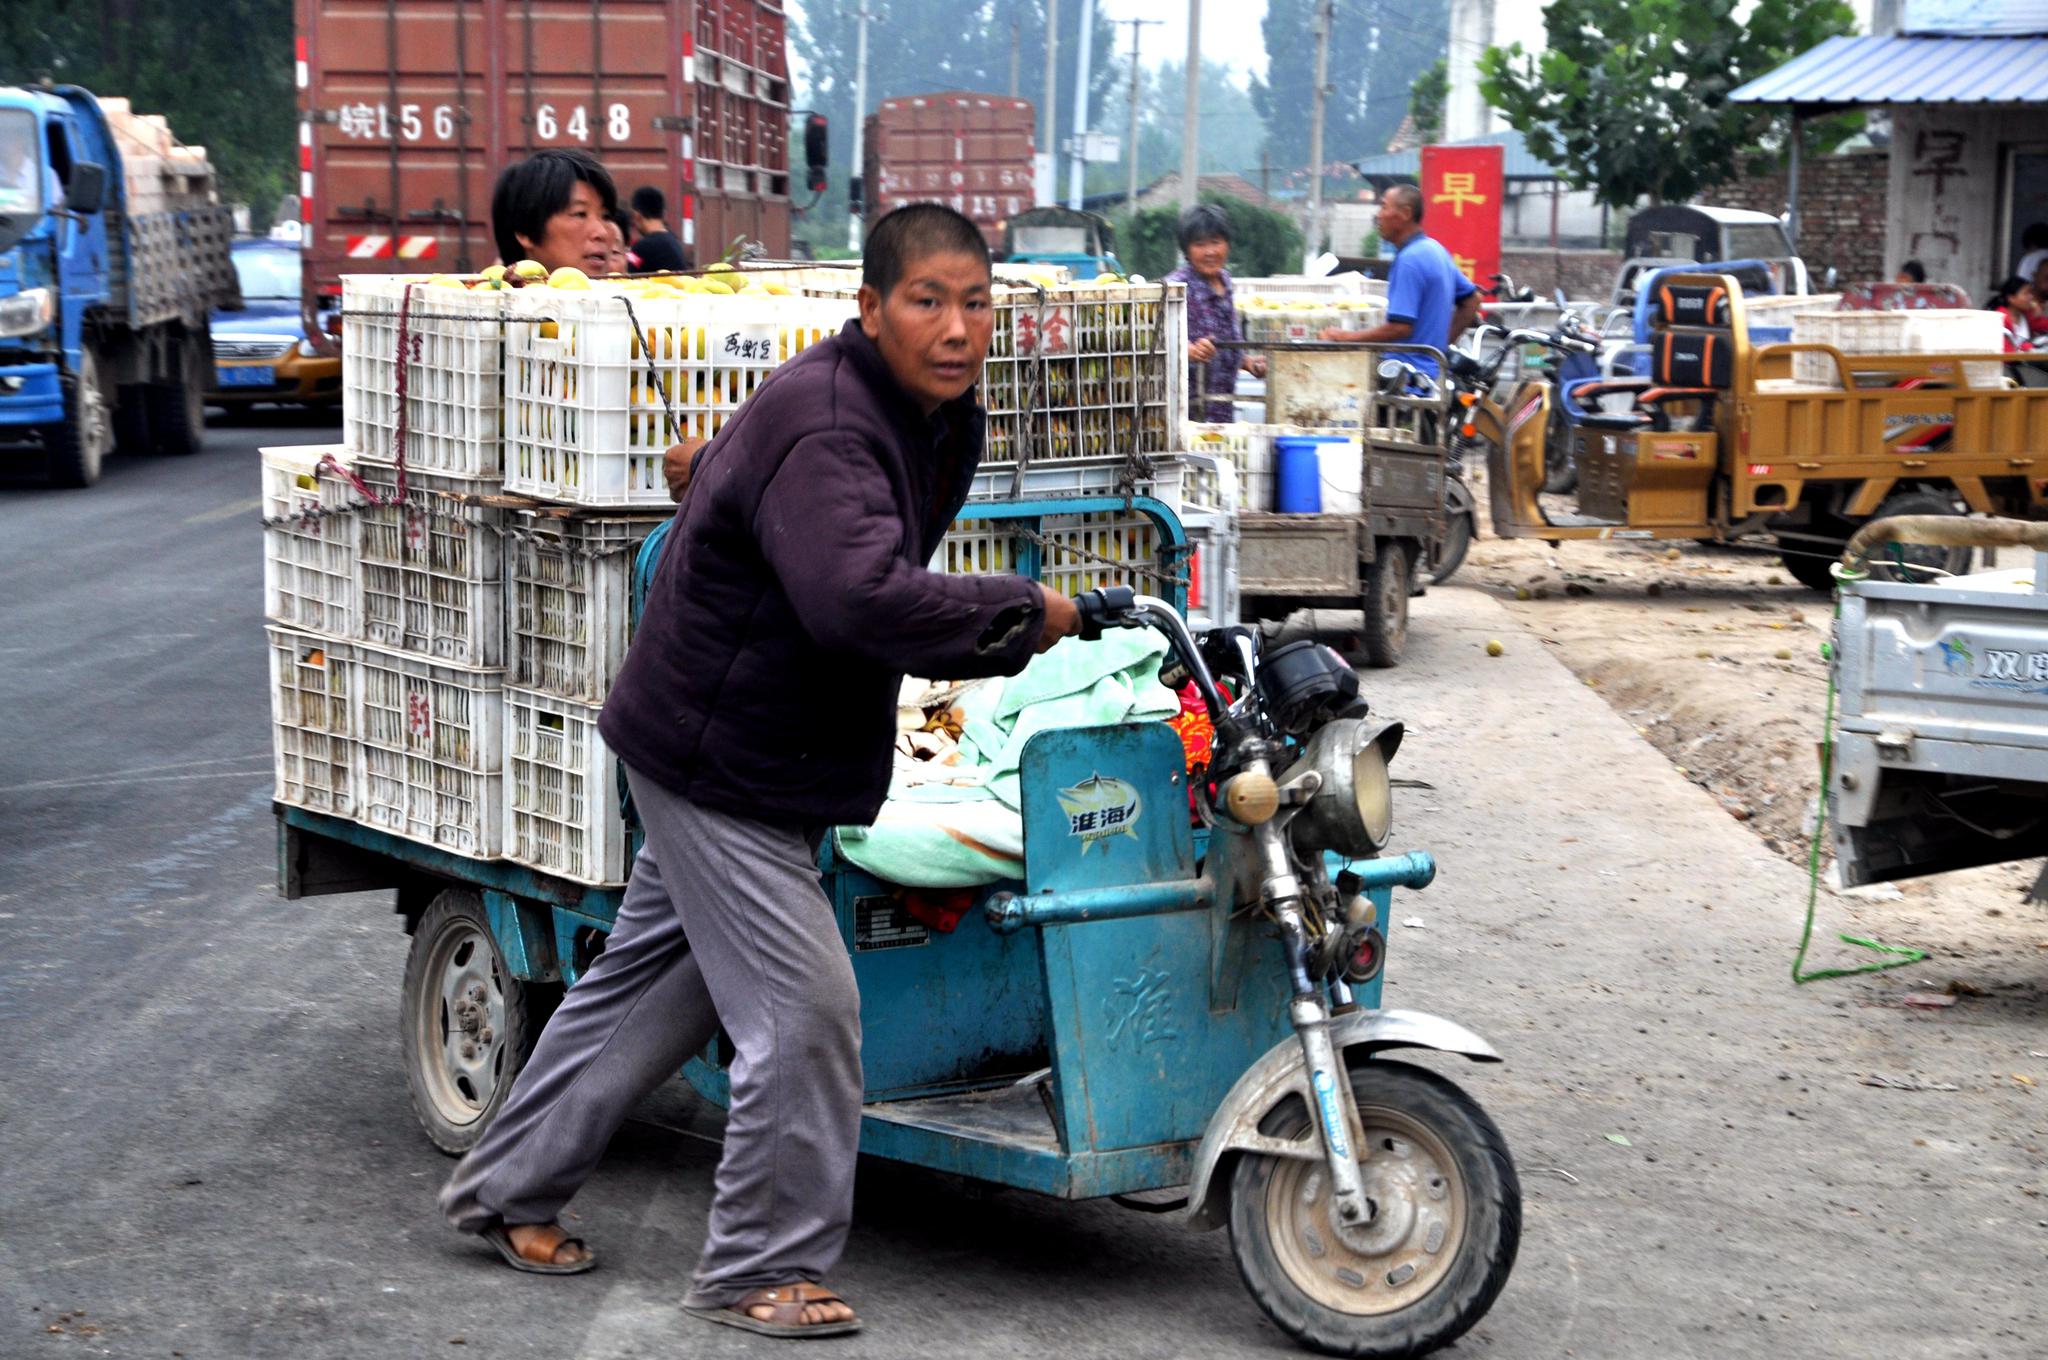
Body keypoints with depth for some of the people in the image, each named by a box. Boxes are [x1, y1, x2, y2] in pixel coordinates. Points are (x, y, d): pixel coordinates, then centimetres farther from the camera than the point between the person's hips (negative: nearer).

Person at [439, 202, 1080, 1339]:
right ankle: (762, 1268, 6)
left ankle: (507, 1189, 35)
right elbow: (859, 597, -42)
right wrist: (1023, 613, -33)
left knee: (650, 979, 20)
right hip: (721, 764, -10)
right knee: (803, 1007, -9)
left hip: (738, 757, 10)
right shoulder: (820, 425, -27)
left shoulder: (941, 424, 6)